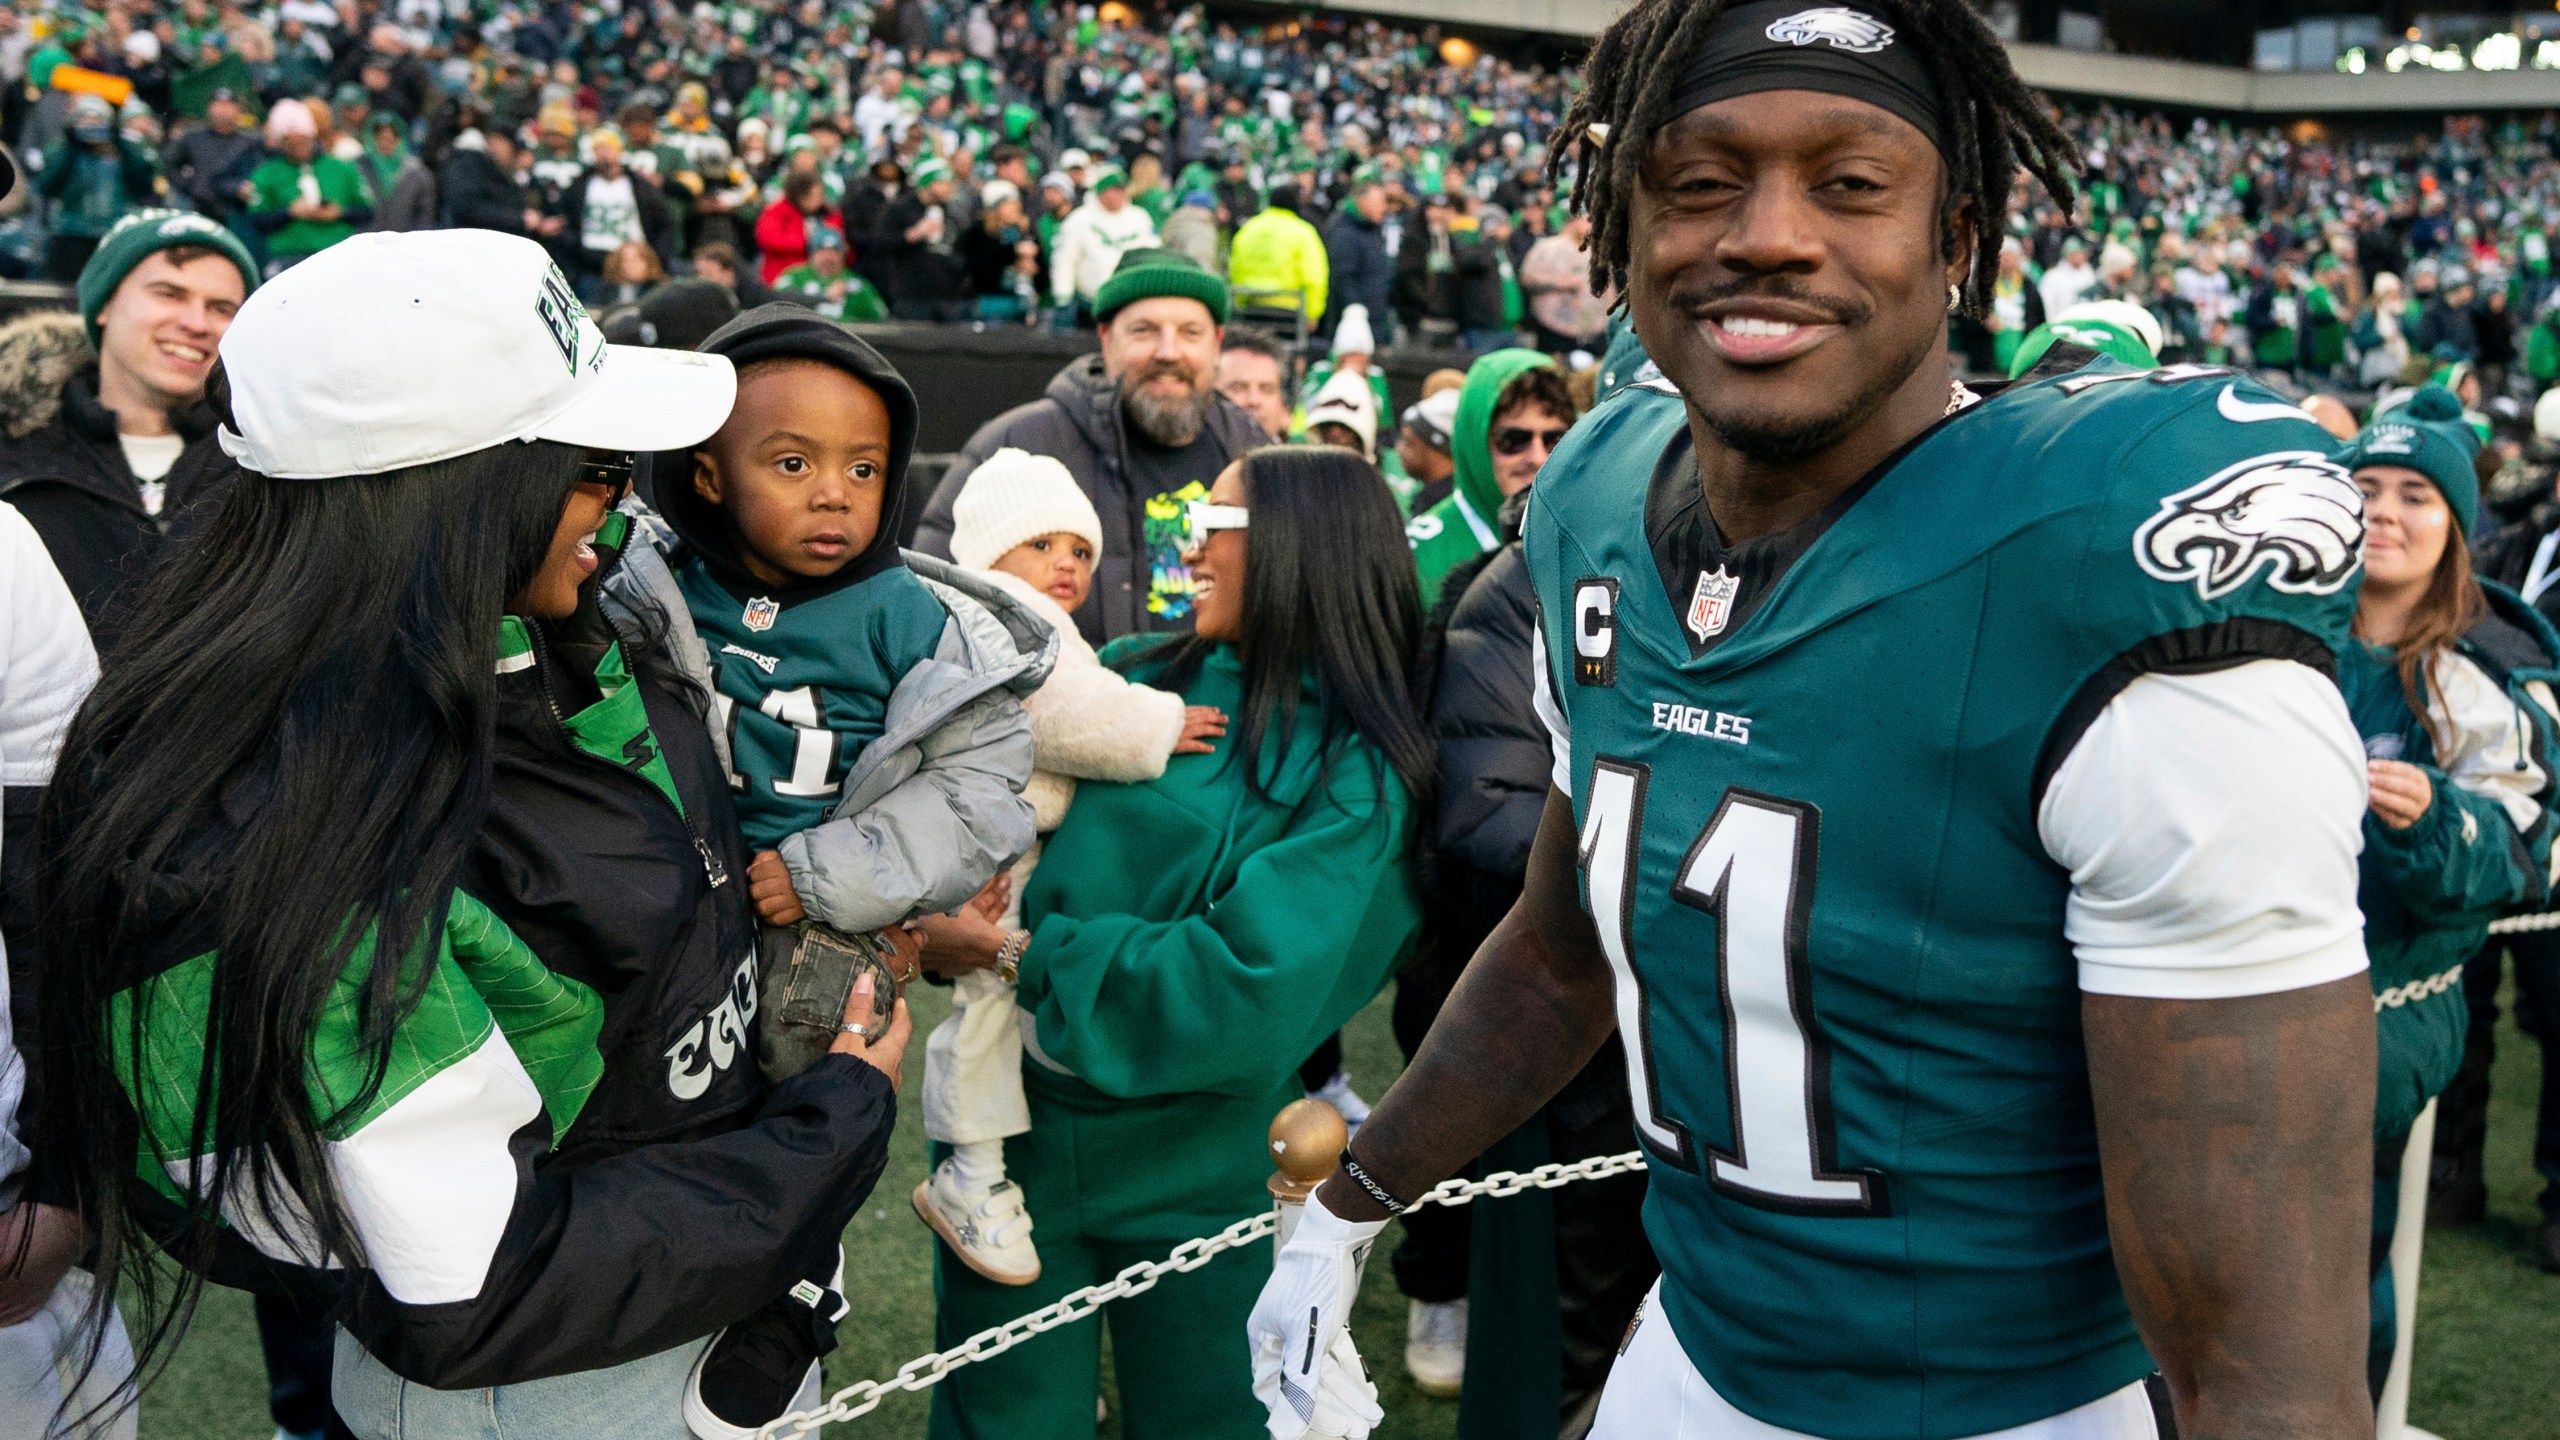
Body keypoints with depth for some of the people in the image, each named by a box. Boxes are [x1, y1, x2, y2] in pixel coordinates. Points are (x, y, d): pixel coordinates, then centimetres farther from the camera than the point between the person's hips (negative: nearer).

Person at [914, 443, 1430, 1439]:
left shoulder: (1355, 774, -14)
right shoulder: (1129, 676, 1)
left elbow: (1248, 993, -24)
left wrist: (1024, 955, -20)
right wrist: (946, 919, -19)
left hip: (1196, 1176, -4)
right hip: (1018, 1129, 4)